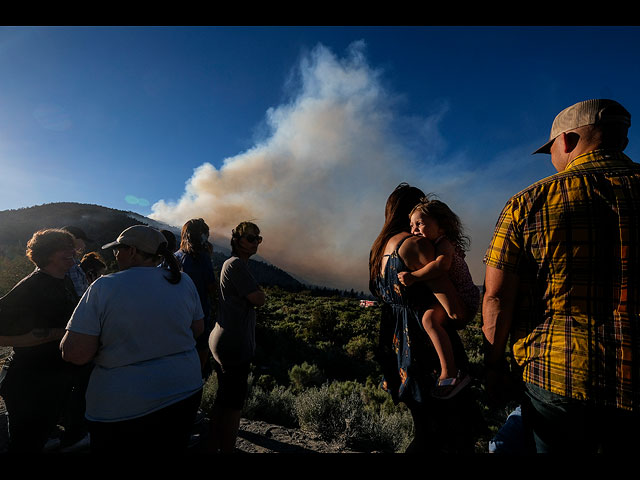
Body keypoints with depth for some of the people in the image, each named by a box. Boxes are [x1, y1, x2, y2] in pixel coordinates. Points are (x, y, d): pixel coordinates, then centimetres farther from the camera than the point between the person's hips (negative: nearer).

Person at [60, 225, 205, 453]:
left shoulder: (104, 287, -16)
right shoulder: (184, 282, -5)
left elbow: (75, 354, -17)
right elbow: (197, 329, 6)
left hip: (122, 410, -3)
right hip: (186, 393, 4)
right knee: (174, 447, 27)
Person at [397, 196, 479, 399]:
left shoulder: (444, 243, -19)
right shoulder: (432, 245, 12)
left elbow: (442, 264, -42)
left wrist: (413, 276, -38)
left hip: (463, 300, -11)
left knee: (429, 318, -33)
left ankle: (449, 374, -32)